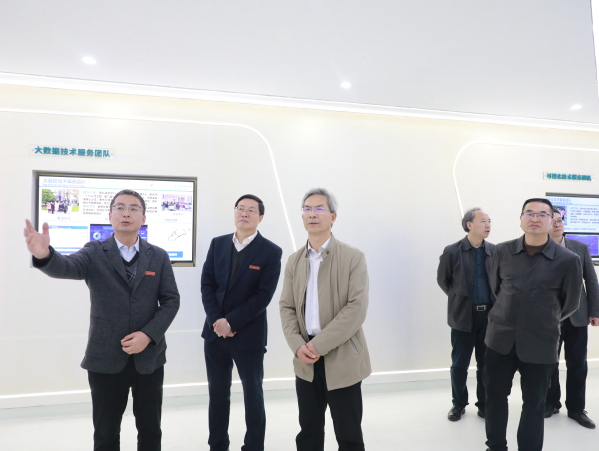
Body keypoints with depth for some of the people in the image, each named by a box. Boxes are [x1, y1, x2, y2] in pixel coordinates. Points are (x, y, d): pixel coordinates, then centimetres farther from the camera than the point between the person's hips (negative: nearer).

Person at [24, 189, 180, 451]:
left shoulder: (159, 257, 2)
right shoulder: (94, 253, -2)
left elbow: (171, 301, -1)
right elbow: (66, 267, -23)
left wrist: (148, 335, -14)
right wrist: (44, 255, -45)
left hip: (149, 356, 2)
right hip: (106, 358, -1)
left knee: (150, 430, 15)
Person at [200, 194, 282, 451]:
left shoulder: (271, 252, -8)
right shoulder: (217, 244, 4)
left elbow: (263, 296, -13)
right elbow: (206, 285, 1)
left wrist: (231, 322, -16)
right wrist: (216, 320, -11)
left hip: (248, 335, -4)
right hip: (215, 332, 4)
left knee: (253, 394, 10)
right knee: (217, 393, 15)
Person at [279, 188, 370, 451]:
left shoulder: (353, 257, -6)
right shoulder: (294, 261, 9)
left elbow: (357, 309, -15)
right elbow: (287, 307, 7)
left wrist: (319, 344, -18)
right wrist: (298, 345, -10)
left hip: (342, 360, -4)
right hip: (305, 361, 4)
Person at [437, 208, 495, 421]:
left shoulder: (494, 251, 1)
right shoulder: (452, 251, -7)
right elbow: (442, 279, 5)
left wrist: (495, 303, 4)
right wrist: (458, 298, 7)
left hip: (489, 314, 2)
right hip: (463, 315, -2)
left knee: (486, 363, 12)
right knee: (459, 364, 7)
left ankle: (484, 404, 28)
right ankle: (458, 404, 25)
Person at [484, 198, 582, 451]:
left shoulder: (568, 260, -9)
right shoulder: (503, 251, -2)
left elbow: (570, 302, 3)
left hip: (540, 344, -2)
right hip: (500, 339, 3)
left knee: (534, 404, 11)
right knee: (494, 395, 14)